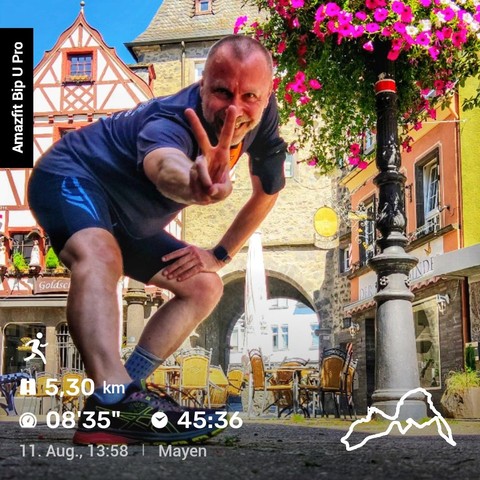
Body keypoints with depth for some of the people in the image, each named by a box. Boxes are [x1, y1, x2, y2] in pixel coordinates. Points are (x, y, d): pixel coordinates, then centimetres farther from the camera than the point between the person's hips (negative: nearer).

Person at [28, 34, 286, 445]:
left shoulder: (263, 117, -13)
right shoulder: (170, 122, -35)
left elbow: (267, 191, 4)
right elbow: (164, 165, -61)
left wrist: (219, 254, -2)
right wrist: (194, 183, -85)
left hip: (128, 221, 8)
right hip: (73, 179, -8)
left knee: (205, 287, 5)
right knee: (100, 255, -39)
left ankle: (121, 393, -4)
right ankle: (114, 403, -52)